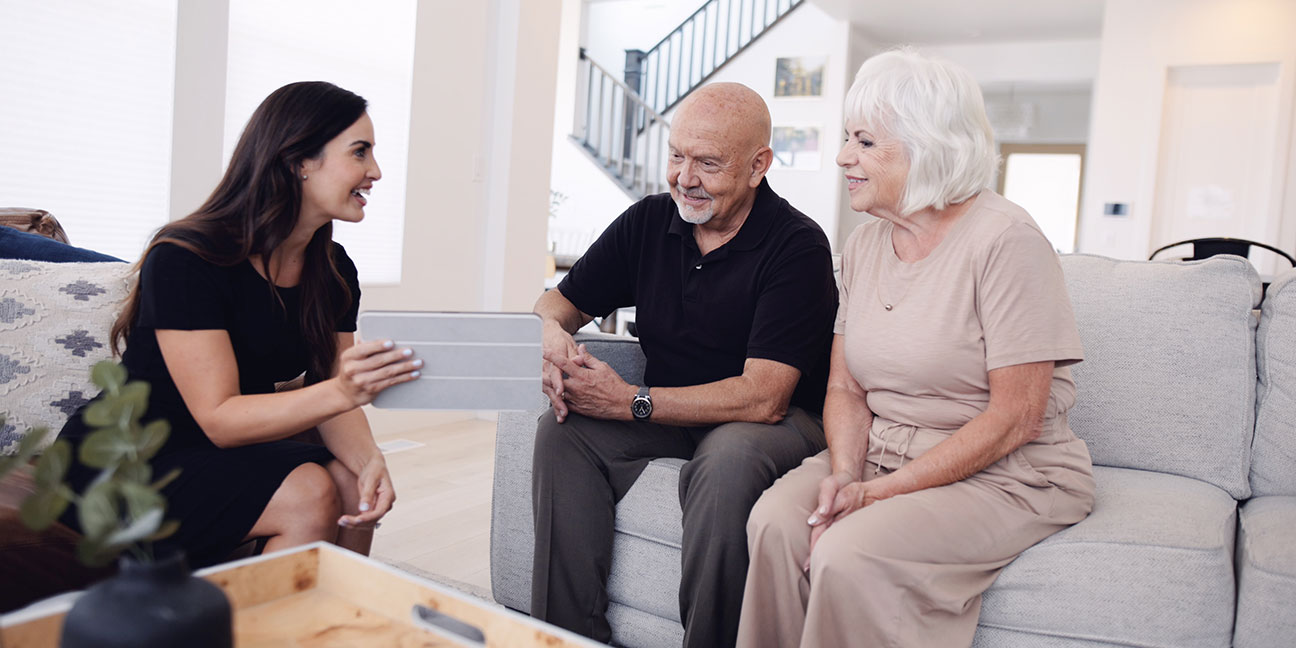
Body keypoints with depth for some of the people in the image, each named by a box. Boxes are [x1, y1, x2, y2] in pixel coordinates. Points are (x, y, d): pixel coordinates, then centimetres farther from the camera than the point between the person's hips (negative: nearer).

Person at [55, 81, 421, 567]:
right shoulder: (184, 260, -22)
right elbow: (219, 418, -26)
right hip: (118, 468, -6)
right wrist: (341, 391, -41)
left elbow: (327, 399, -4)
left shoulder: (334, 272, 0)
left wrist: (369, 460, -26)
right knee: (309, 495, -26)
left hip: (224, 455, 7)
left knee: (352, 485, -19)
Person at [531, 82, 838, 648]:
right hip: (668, 414, 6)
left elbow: (764, 398, -24)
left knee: (728, 458, -37)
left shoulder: (798, 246, -16)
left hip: (777, 424, -5)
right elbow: (558, 303, 9)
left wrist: (632, 403, -26)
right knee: (562, 429, -17)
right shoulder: (647, 222, 2)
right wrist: (552, 337, -18)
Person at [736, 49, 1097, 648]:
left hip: (1005, 476, -5)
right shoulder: (863, 246, 7)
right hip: (884, 456, 6)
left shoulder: (1004, 240, -15)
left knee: (849, 552, -29)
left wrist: (877, 492, -20)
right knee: (776, 520, -21)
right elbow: (845, 388, 7)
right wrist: (844, 474, -14)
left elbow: (1013, 420, -18)